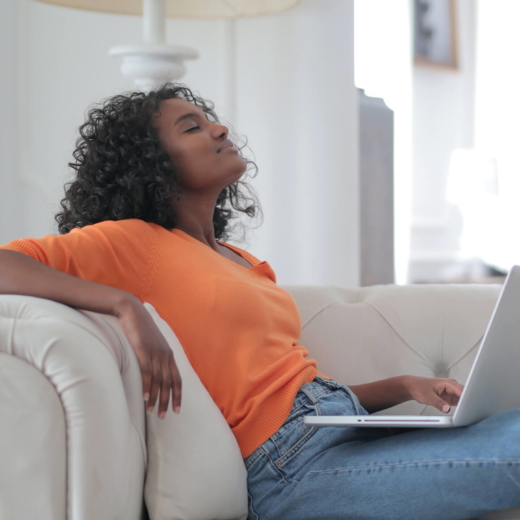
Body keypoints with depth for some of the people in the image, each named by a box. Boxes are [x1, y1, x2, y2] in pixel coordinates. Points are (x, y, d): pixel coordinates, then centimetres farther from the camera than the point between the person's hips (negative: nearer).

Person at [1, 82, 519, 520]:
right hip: (295, 462, -8)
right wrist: (123, 303, -24)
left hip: (350, 423, 8)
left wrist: (404, 386, 9)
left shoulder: (245, 263, 23)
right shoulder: (134, 242, 1)